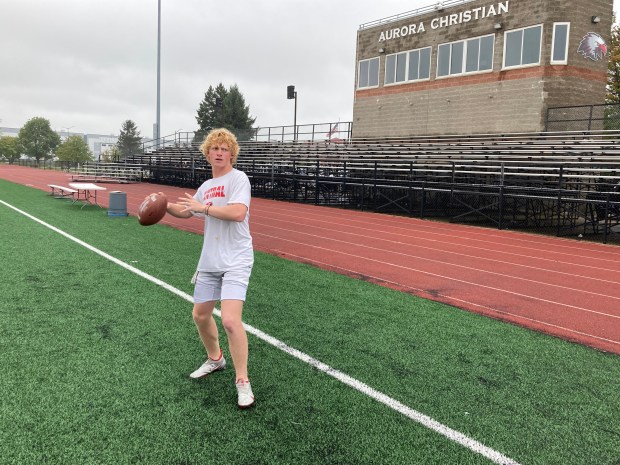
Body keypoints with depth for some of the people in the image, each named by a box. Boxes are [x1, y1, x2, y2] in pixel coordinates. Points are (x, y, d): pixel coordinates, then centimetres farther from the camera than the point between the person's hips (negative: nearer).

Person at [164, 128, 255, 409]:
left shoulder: (238, 178, -9)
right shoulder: (206, 186, 13)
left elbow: (238, 212, -24)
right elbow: (187, 211, 24)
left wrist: (203, 207, -17)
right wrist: (166, 205, 5)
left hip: (235, 261, -8)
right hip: (209, 261, 8)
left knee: (230, 320, -19)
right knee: (200, 315, 15)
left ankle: (242, 382, -2)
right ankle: (215, 359, 41)